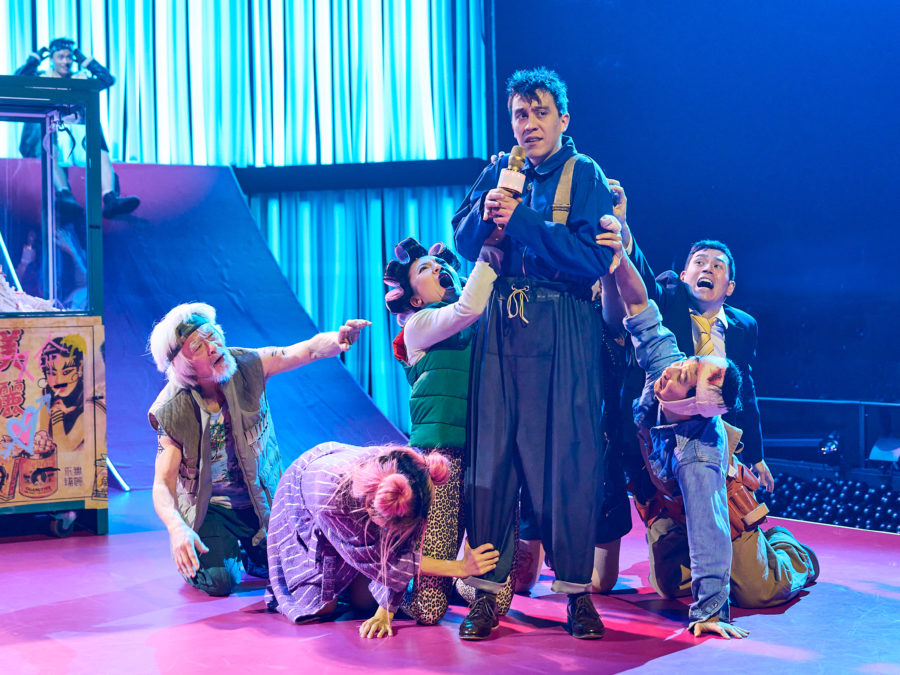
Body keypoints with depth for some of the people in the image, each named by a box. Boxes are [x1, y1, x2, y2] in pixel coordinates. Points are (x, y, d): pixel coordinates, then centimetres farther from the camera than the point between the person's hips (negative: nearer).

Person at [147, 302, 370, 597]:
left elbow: (303, 352, -28)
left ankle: (249, 553, 28)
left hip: (264, 500, 2)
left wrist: (335, 340, -52)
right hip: (212, 508, -2)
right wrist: (177, 528, -39)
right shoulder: (173, 411, -20)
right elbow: (163, 483, -19)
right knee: (220, 581, -17)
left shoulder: (246, 366, -16)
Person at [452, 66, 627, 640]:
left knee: (569, 455, -3)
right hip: (502, 328, 4)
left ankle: (577, 588, 7)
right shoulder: (499, 172, 15)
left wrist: (522, 219, -15)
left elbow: (593, 260, -11)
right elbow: (464, 242, 9)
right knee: (492, 452, -1)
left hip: (564, 332, -3)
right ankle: (488, 587, 4)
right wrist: (485, 212, -11)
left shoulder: (584, 175, 1)